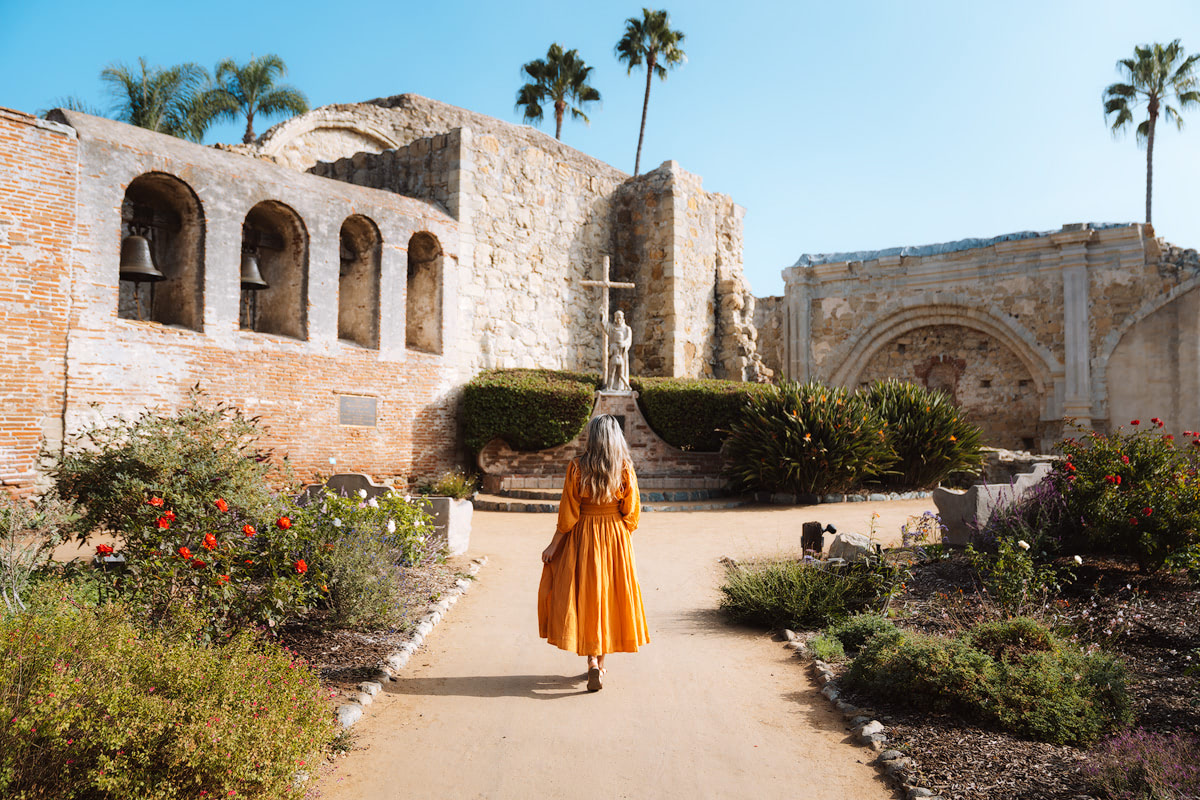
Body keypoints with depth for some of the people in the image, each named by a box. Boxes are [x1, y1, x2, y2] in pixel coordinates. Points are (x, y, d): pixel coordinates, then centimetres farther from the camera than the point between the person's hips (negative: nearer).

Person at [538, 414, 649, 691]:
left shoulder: (577, 468, -12)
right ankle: (601, 660, 24)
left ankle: (593, 663, -4)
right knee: (611, 596, 14)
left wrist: (553, 545, 0)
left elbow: (568, 514, -10)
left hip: (583, 539, -2)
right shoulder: (626, 470, -6)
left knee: (584, 597, 6)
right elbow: (631, 515, -1)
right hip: (616, 541, 2)